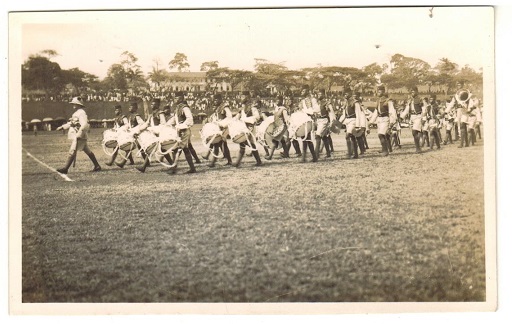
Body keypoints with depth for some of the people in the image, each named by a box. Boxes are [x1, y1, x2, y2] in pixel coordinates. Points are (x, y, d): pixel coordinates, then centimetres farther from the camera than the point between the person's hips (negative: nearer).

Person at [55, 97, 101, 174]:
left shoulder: (81, 113, -14)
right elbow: (71, 123, 30)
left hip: (80, 136, -10)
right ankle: (97, 166, 17)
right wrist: (62, 127, 26)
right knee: (88, 151, 12)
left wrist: (78, 135, -27)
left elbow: (84, 125, -24)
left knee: (72, 151, -11)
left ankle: (65, 169, -11)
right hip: (76, 136, 10)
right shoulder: (76, 113, 18)